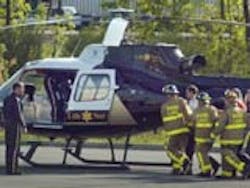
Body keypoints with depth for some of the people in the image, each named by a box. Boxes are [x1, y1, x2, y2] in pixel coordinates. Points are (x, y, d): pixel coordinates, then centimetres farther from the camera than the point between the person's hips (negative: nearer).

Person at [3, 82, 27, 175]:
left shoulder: (7, 99, 14)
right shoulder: (16, 100, -14)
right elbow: (18, 114, -19)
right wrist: (24, 125, -12)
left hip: (7, 125, 9)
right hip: (15, 125, -9)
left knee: (9, 147, 10)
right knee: (14, 147, -7)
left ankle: (8, 168, 11)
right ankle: (12, 169, -8)